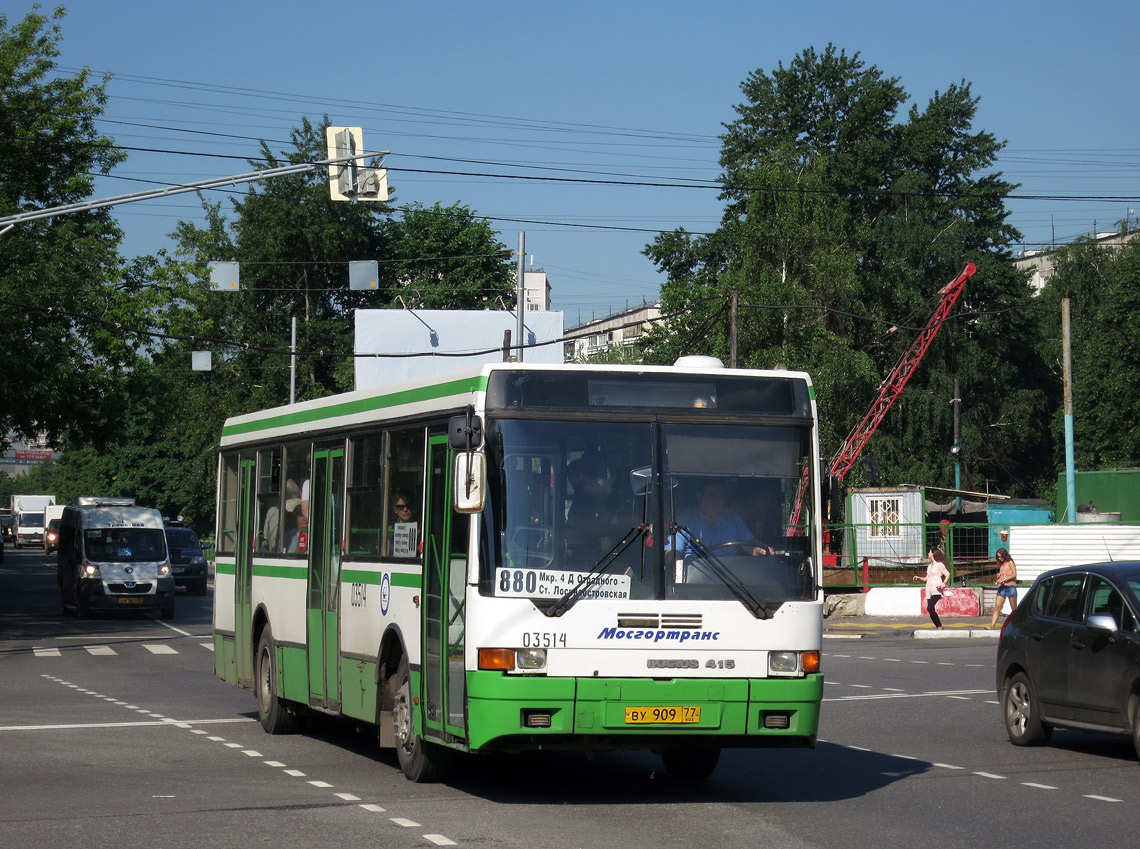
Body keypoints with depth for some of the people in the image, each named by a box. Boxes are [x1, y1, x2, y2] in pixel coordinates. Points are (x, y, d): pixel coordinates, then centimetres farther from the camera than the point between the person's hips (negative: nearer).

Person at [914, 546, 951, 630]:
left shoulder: (939, 564, -2)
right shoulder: (929, 565, 21)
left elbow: (947, 574, -3)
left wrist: (944, 583, -19)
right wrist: (919, 578, 14)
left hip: (936, 590, -8)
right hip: (929, 590, 8)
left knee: (930, 608, -22)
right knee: (929, 609, 1)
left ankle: (939, 627, -16)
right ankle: (939, 627, 11)